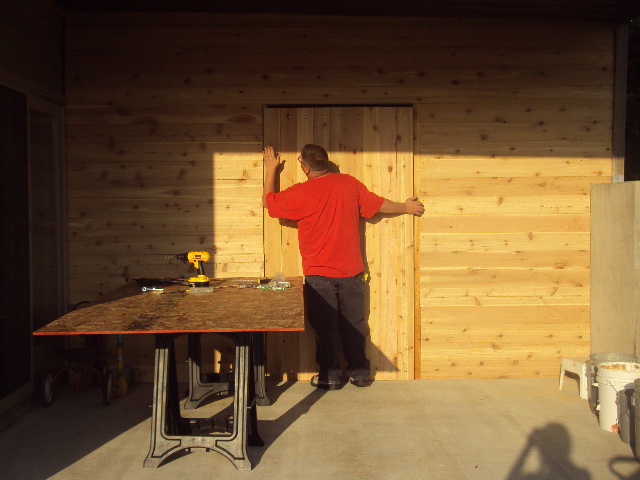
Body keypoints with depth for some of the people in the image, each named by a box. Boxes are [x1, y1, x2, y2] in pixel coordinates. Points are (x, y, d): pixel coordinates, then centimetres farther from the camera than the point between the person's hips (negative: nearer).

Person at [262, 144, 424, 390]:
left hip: (319, 275, -3)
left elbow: (268, 201, 3)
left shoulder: (300, 193, -12)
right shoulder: (348, 183, -3)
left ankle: (330, 375, 15)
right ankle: (359, 372, 21)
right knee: (353, 323, 13)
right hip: (351, 271, 3)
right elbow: (379, 204, 8)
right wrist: (406, 207, 26)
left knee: (325, 325, 8)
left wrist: (271, 169, 14)